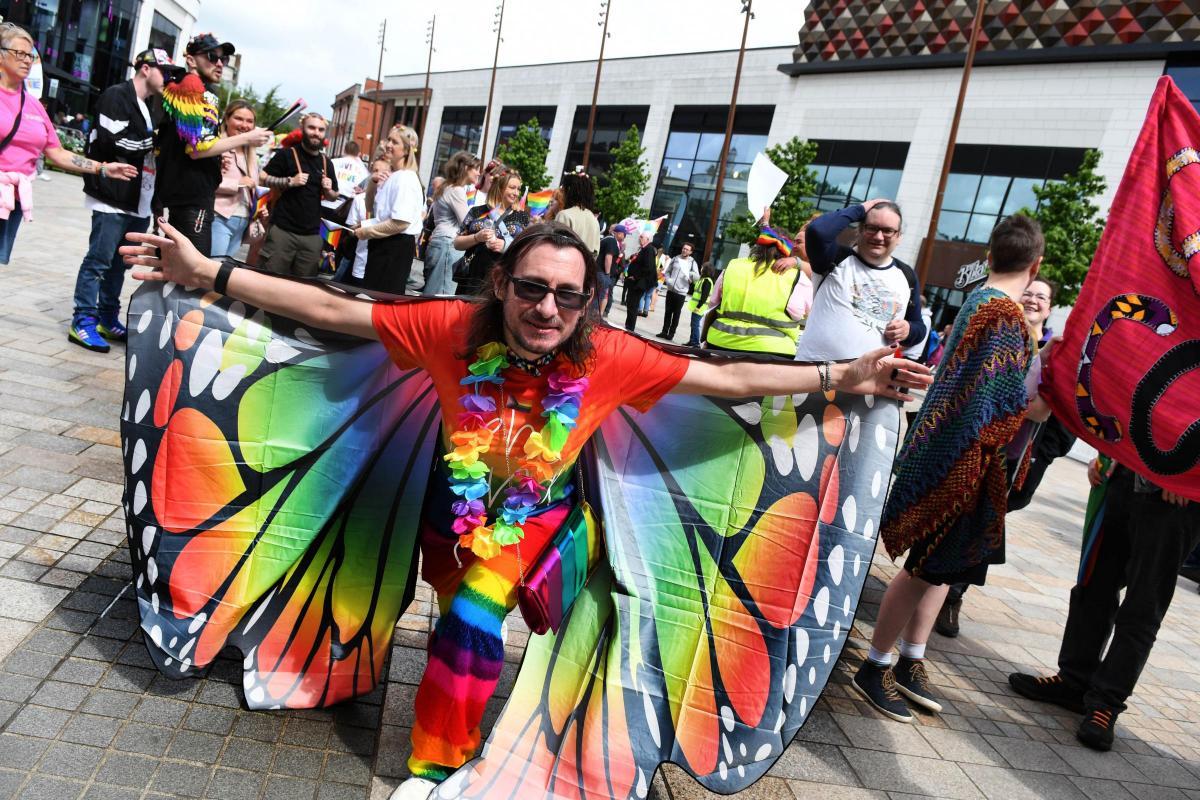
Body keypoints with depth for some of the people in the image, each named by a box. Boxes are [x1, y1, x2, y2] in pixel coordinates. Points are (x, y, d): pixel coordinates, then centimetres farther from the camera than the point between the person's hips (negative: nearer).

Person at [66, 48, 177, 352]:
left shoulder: (156, 105, 19)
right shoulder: (116, 96, -6)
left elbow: (156, 148, 25)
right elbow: (115, 142, -17)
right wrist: (154, 140, -11)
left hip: (140, 201, 8)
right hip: (113, 198, -8)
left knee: (120, 263, 12)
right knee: (98, 260, -5)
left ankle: (108, 319, 21)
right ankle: (83, 321, 1)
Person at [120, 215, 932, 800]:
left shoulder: (610, 357, -26)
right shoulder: (455, 326, -27)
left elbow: (727, 377, -20)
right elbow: (331, 309, -23)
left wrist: (843, 377, -20)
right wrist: (209, 271, -24)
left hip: (536, 514, -1)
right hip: (455, 503, 2)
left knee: (473, 620, -18)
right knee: (466, 620, 18)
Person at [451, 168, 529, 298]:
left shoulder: (522, 216, 8)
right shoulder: (477, 212, 7)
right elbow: (457, 244, 7)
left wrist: (506, 246, -13)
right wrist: (477, 237, -12)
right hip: (473, 278, 1)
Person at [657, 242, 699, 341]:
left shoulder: (692, 262, -2)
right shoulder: (675, 259, 6)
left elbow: (697, 277, -8)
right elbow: (667, 271, 13)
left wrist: (690, 274, -28)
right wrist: (668, 280, -6)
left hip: (681, 292, -3)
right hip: (670, 290, 3)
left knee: (676, 314, 3)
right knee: (668, 312, 10)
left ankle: (671, 333, 10)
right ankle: (664, 331, 19)